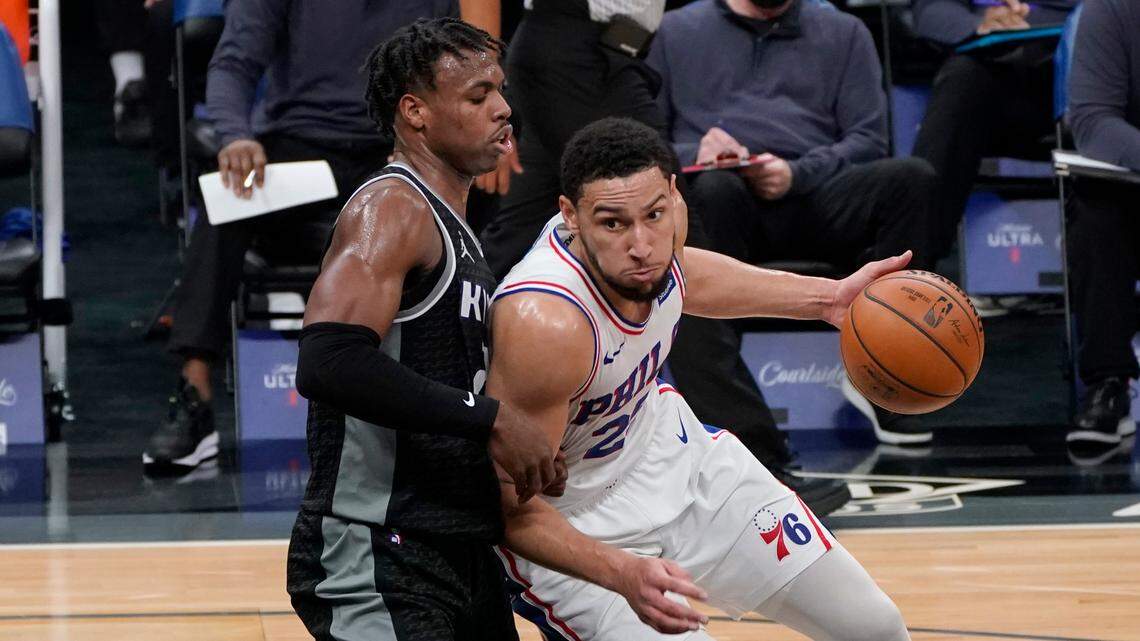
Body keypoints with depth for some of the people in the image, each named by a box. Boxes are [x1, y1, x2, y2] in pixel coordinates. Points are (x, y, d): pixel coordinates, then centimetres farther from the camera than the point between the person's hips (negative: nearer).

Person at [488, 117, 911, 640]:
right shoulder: (545, 326, -39)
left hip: (671, 448, 7)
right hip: (573, 529, -7)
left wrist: (824, 298, 6)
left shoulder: (658, 222, -18)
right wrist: (625, 575, -46)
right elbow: (511, 508, -32)